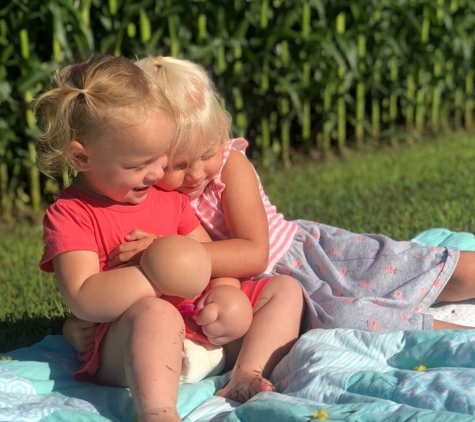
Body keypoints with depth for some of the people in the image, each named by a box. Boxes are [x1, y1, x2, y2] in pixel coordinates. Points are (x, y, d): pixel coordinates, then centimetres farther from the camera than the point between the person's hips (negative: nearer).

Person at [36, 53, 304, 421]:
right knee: (156, 312, -40)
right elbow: (84, 301, -22)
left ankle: (247, 377, -18)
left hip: (200, 324, 8)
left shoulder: (168, 196, 12)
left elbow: (207, 251, 17)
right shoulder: (69, 215, -10)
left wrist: (225, 290, -6)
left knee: (285, 290, 4)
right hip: (127, 349, -8)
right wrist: (154, 277, -28)